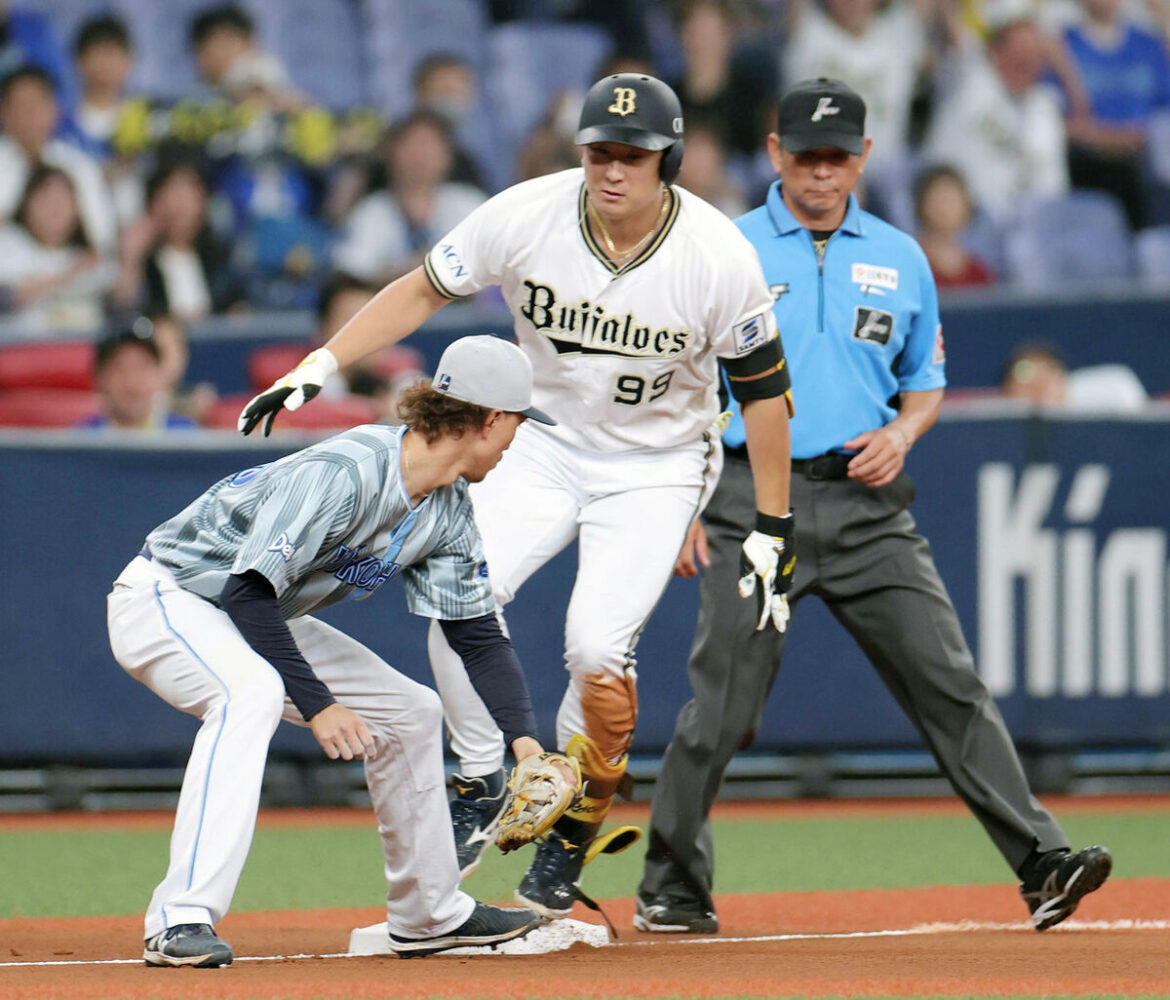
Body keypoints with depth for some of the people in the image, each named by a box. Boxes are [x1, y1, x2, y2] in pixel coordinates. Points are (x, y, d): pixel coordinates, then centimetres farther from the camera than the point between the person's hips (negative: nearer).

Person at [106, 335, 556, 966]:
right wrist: (316, 703, -35)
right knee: (251, 691, -38)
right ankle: (181, 921, -43)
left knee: (411, 712, 10)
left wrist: (525, 740, -12)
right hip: (165, 600, -10)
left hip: (262, 624, 10)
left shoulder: (448, 513, -3)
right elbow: (248, 592, -33)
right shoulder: (343, 474, -31)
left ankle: (429, 914, 25)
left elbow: (476, 634, 1)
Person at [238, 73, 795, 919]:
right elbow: (422, 292, -6)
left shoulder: (719, 255, -21)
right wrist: (320, 366, -16)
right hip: (545, 444, 3)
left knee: (597, 646, -19)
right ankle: (481, 789, 1)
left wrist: (772, 528, -9)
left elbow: (763, 386, -10)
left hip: (657, 466, -2)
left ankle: (574, 830, 3)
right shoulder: (527, 217, -17)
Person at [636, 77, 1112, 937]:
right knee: (722, 708, -5)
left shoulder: (901, 260, 12)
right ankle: (671, 891, 9)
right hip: (755, 498, -2)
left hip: (867, 504, 2)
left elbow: (927, 377, 22)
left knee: (948, 680, -6)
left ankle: (1042, 864, -10)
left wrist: (901, 433, 0)